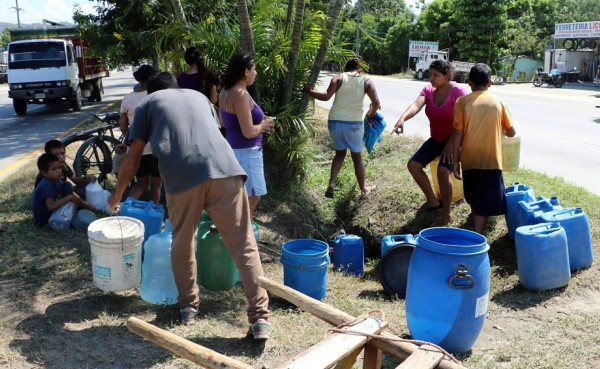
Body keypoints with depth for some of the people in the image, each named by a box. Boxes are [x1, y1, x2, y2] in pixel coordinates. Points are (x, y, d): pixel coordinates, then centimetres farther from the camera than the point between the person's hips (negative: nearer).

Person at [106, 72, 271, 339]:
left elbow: (132, 160, 19)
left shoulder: (147, 103, 24)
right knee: (243, 246, 5)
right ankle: (260, 318, 3)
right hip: (224, 169, 2)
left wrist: (116, 195, 33)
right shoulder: (198, 96, 33)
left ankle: (188, 307, 32)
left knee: (182, 244, 21)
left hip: (183, 176, -1)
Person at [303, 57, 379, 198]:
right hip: (354, 123, -1)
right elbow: (376, 102, -6)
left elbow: (326, 96, -10)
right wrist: (371, 114, 13)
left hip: (335, 121, 1)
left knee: (340, 153, 22)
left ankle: (331, 184, 7)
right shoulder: (366, 81, 5)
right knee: (357, 157, 16)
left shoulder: (339, 77, 4)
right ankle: (364, 188, 28)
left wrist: (309, 91, 2)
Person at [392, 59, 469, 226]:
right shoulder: (428, 90, -5)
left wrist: (452, 143, -30)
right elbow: (416, 105, -24)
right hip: (436, 139, 7)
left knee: (442, 171, -28)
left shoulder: (459, 91, -20)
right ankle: (433, 201, 19)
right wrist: (402, 118, -44)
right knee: (413, 164, 0)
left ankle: (446, 217, -14)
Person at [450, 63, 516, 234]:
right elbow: (511, 132, 7)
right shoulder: (497, 102, 2)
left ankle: (476, 230, 38)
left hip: (469, 160, 1)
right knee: (484, 203, 2)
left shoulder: (462, 102, -2)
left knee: (474, 200, 20)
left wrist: (455, 161, -1)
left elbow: (457, 133, -7)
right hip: (491, 160, -1)